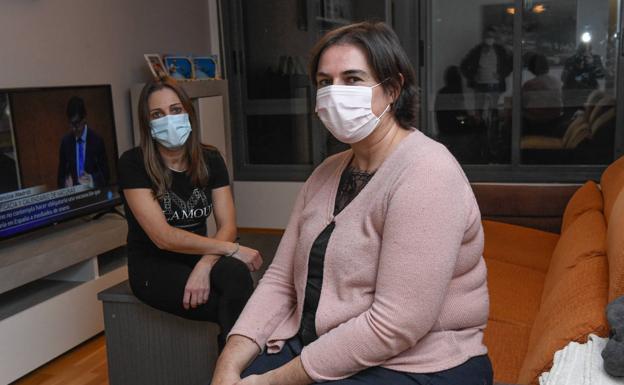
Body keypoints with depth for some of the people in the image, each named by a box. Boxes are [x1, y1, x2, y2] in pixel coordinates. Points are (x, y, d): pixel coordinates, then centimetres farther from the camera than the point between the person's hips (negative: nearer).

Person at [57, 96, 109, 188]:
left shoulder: (96, 140, -3)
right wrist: (65, 186, -8)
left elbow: (105, 174, 0)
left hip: (93, 191, -2)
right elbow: (61, 173, 11)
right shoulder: (65, 141, 6)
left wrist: (92, 180, -18)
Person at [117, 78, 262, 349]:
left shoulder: (210, 160, 0)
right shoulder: (133, 164, -13)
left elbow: (227, 225, -6)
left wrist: (205, 264, -26)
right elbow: (163, 237, -20)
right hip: (154, 267, -4)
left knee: (236, 273, -31)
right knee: (231, 308, -27)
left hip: (199, 258, 4)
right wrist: (232, 249, -23)